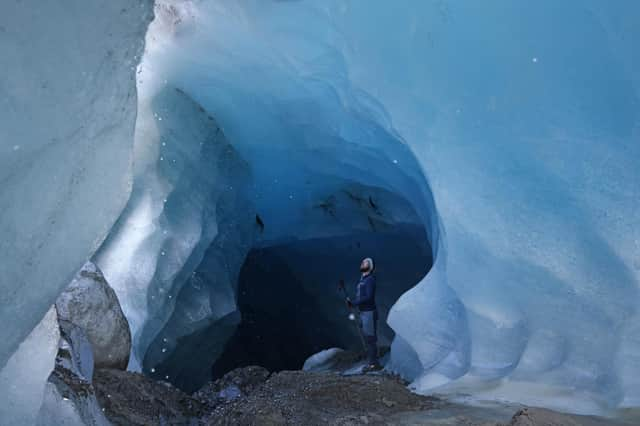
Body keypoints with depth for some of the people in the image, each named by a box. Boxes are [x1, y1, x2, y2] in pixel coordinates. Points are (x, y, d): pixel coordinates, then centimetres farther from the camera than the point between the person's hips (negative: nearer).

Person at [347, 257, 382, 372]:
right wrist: (352, 302, -1)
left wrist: (353, 303, -20)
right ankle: (371, 362, 21)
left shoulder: (370, 279, -13)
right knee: (367, 339, 13)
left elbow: (368, 297, -22)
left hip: (369, 312, -9)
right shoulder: (362, 280, 15)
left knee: (370, 338, -5)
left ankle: (373, 364, 1)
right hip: (363, 312, 10)